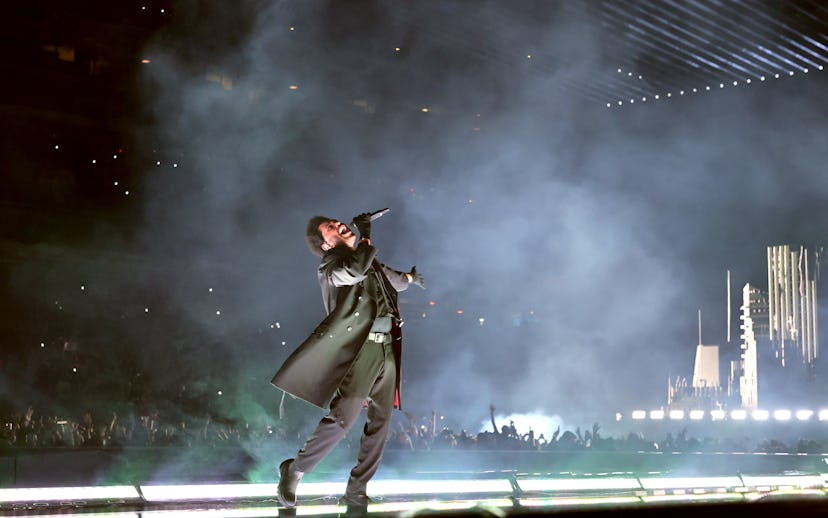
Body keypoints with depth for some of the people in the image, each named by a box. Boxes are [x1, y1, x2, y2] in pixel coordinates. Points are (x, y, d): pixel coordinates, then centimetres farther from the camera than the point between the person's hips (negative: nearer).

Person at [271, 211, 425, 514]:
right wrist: (366, 237, -7)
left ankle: (356, 490, 11)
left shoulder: (372, 265, 22)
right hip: (359, 350, -7)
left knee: (380, 423, 4)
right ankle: (294, 471, 1)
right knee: (342, 419, -16)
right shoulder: (331, 265, 0)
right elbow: (355, 269, -22)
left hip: (386, 349, 8)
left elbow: (396, 281, 42)